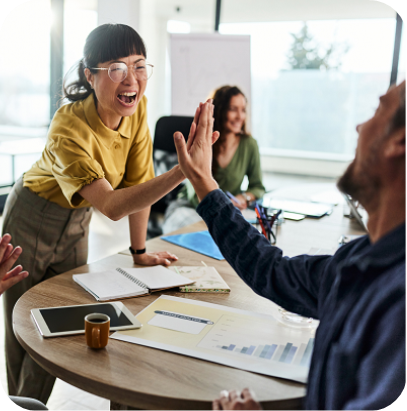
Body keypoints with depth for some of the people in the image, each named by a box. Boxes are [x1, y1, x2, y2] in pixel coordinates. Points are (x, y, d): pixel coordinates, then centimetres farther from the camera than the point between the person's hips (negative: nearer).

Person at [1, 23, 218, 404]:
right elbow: (111, 205, -41)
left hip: (76, 222, 5)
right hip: (32, 220, -5)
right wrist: (182, 172, -53)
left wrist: (139, 251, -3)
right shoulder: (69, 128, -33)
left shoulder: (137, 108, -16)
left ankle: (39, 400, 34)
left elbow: (137, 182, -8)